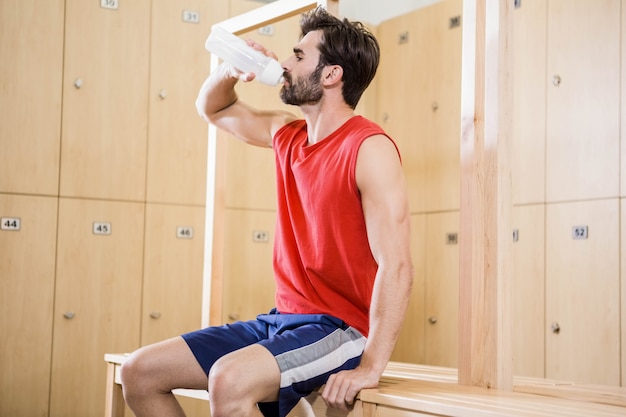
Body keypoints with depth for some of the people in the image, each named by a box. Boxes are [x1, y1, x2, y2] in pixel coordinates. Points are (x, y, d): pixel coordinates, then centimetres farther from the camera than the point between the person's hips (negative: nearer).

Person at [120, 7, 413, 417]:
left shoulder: (369, 148, -15)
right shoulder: (288, 135, 10)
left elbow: (396, 266, -23)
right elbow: (213, 108, 28)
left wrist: (370, 367, -29)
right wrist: (231, 71, 5)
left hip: (340, 328, -8)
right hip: (282, 319, 8)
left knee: (231, 380, -36)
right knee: (140, 372, 1)